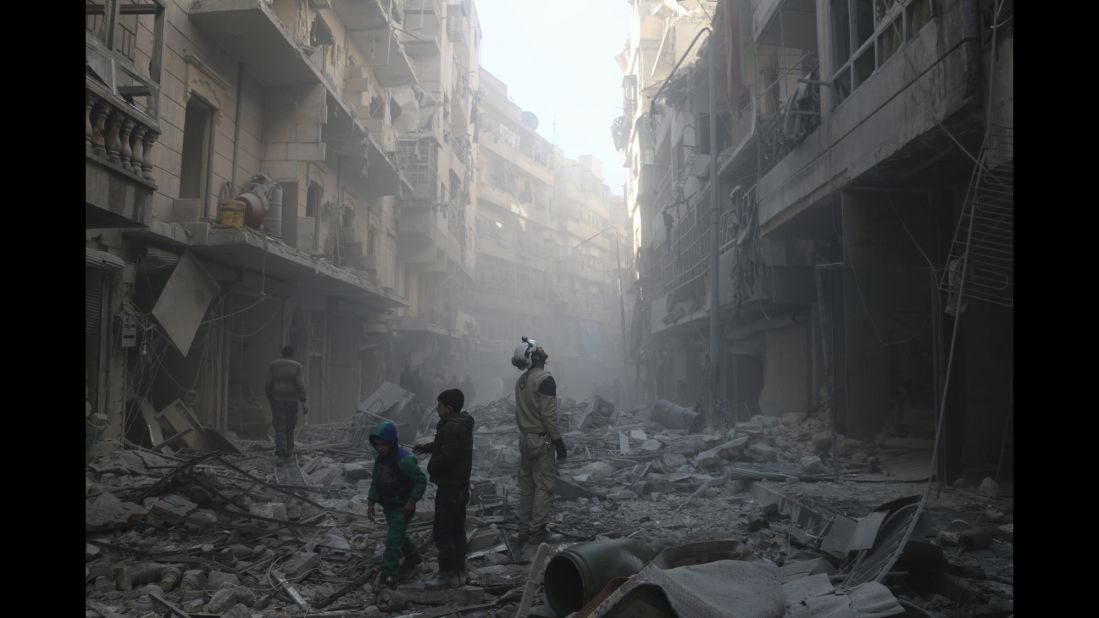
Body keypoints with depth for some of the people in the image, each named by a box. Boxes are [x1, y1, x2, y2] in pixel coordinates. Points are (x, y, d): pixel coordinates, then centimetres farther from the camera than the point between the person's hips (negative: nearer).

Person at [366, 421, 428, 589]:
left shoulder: (404, 460, -25)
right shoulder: (380, 459, -1)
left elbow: (421, 480, -20)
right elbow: (375, 482, 8)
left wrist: (412, 501, -22)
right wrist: (371, 502, 1)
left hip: (402, 507, -8)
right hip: (388, 506, 8)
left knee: (393, 539, -13)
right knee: (398, 534, 24)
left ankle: (388, 575, -10)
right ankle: (413, 556, 47)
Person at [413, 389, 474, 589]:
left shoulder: (452, 428, -23)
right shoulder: (461, 425, 11)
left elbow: (447, 456, -29)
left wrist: (431, 466, -12)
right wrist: (424, 447, 33)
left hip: (449, 488, -10)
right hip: (460, 486, 10)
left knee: (443, 532, -3)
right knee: (457, 529, 15)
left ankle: (448, 574, 2)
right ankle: (459, 572, 23)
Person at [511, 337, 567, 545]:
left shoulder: (521, 380, 8)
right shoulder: (545, 379, -17)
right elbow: (549, 416, -20)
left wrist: (524, 432, 19)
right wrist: (559, 442, -13)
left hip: (524, 438, 8)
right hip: (541, 440, -8)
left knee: (526, 486, 13)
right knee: (544, 486, -1)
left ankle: (524, 530, 17)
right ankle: (537, 531, 0)